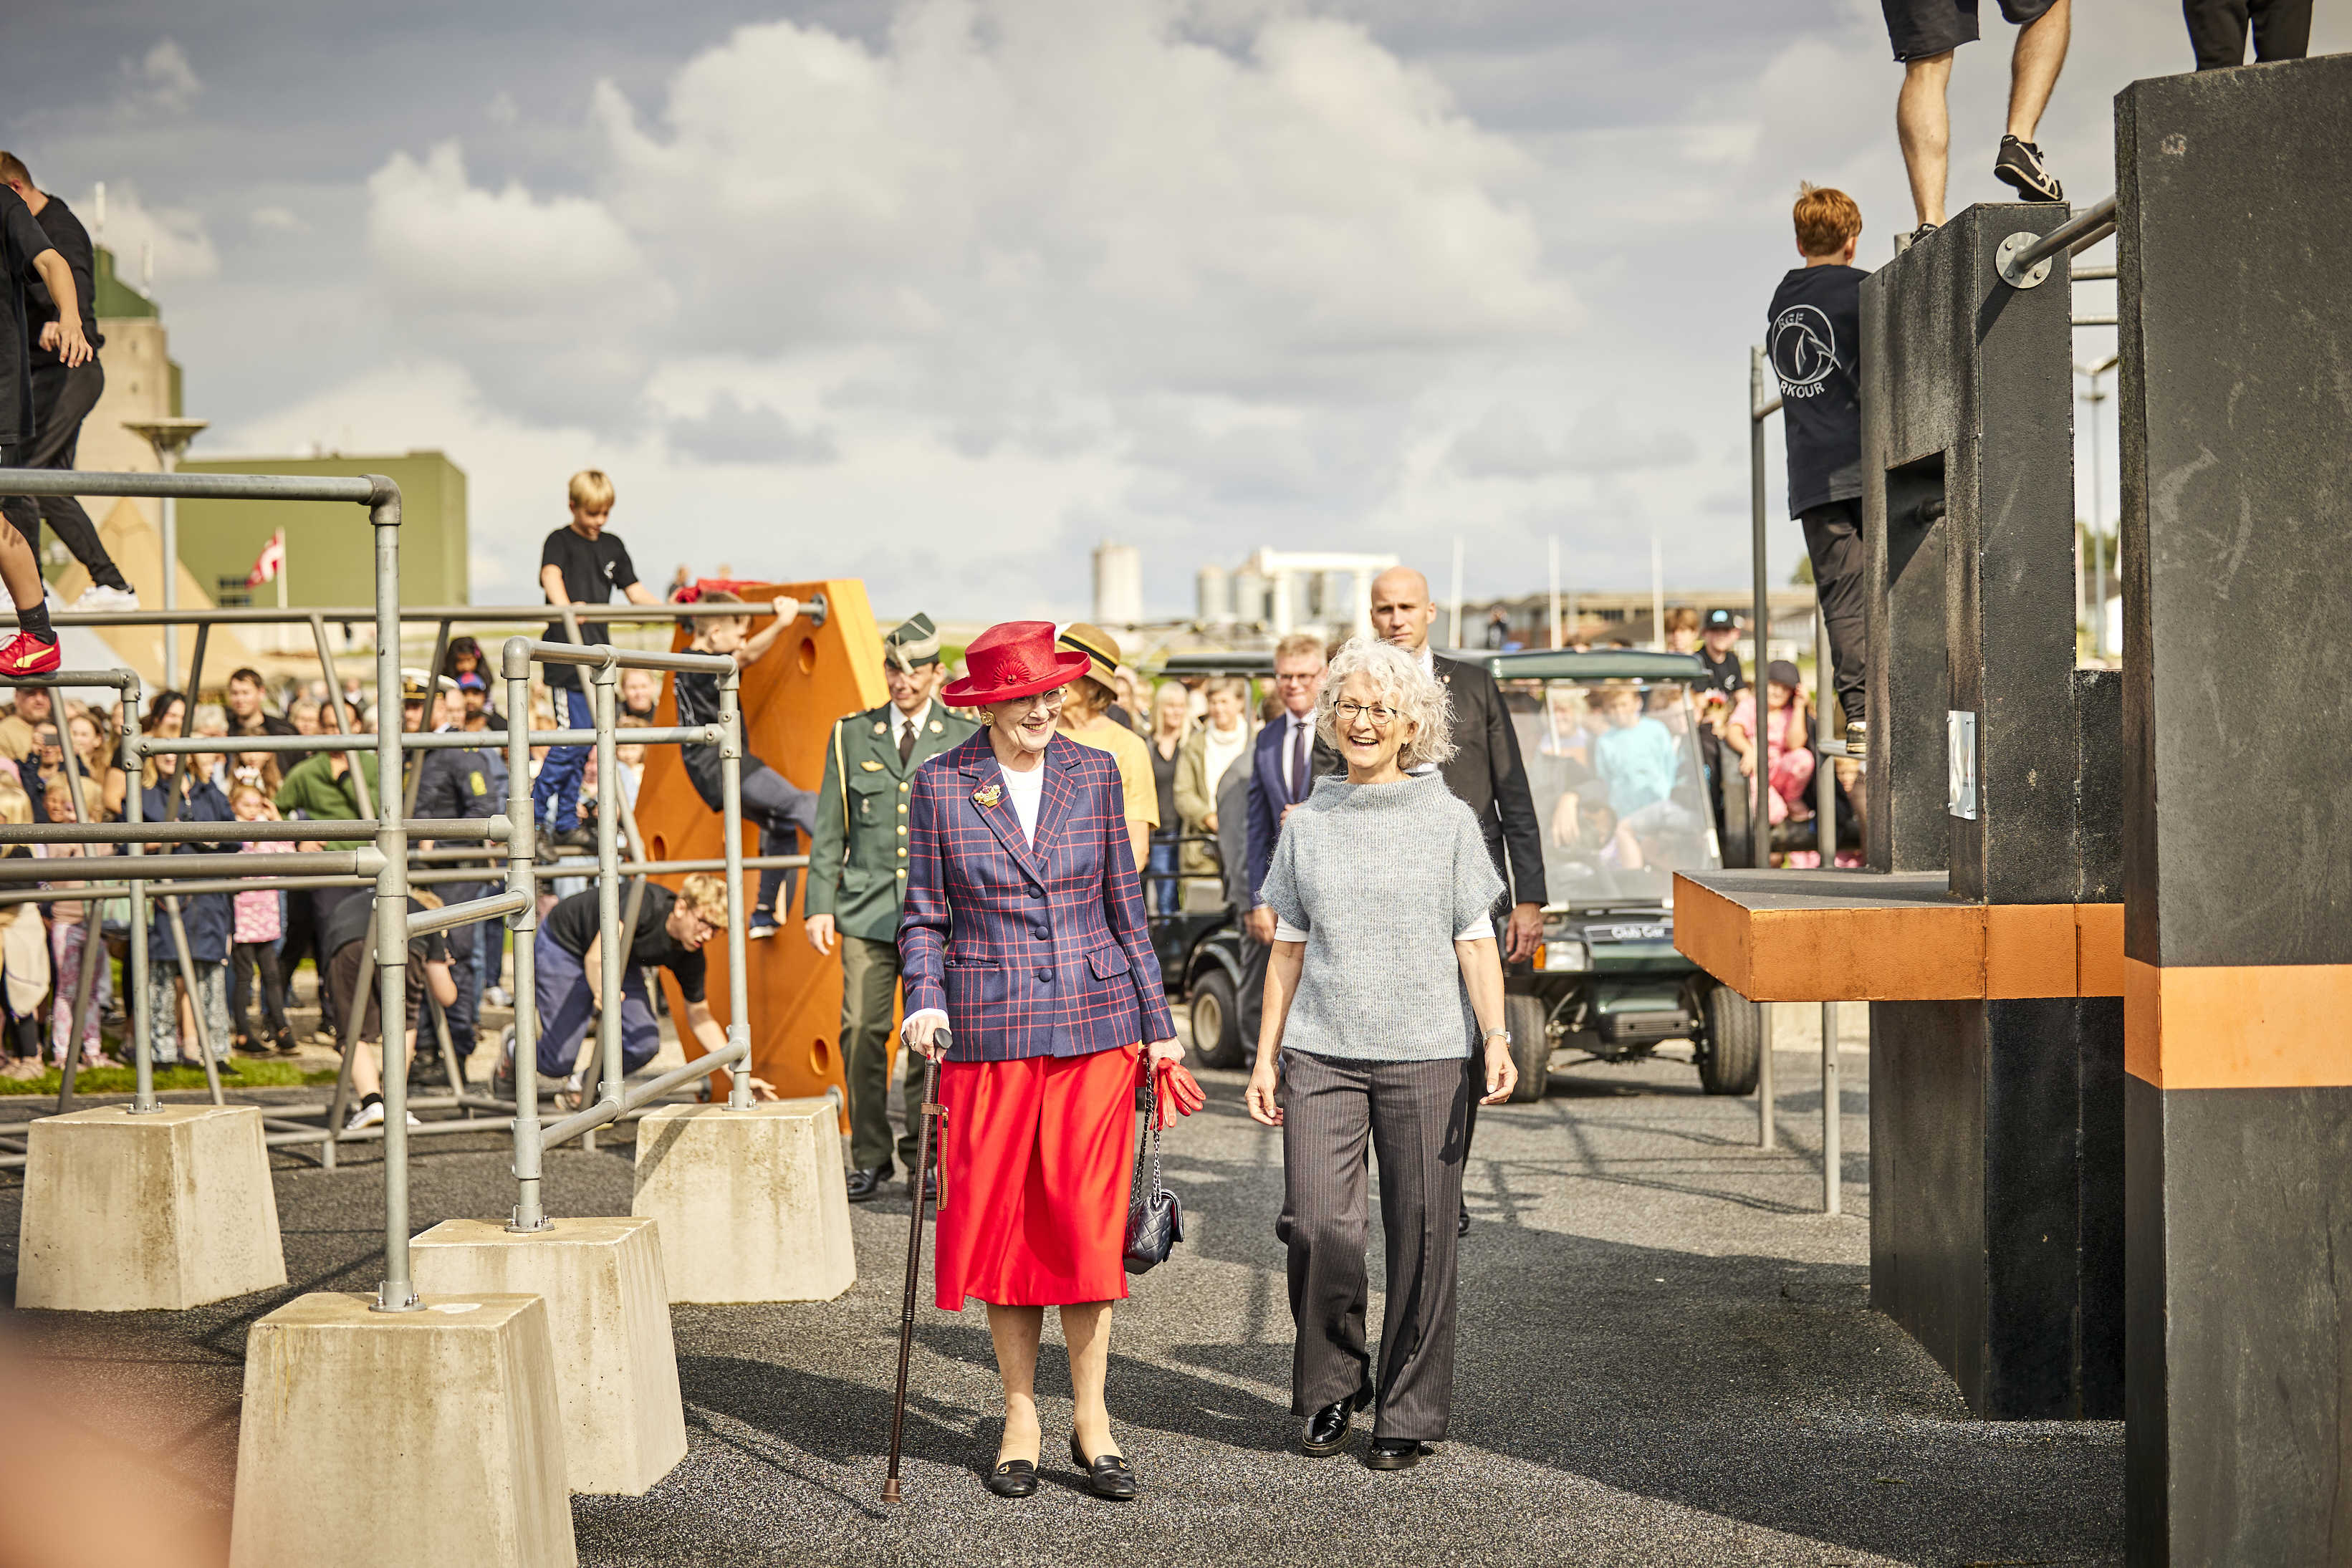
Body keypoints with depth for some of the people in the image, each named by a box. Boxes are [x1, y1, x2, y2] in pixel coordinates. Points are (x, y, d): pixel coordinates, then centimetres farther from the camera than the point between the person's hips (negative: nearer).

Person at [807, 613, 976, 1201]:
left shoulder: (966, 740, 7)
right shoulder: (851, 736, 11)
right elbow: (829, 829, 12)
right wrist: (820, 905, 4)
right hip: (867, 908, 1)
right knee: (861, 1029, -6)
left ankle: (924, 1153, 13)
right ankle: (869, 1157, 5)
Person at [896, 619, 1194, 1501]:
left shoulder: (1094, 775, 6)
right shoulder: (941, 785, 2)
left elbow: (1125, 909, 11)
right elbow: (924, 916, 5)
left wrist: (1158, 1024, 10)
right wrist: (924, 1000, -12)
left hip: (1093, 1026, 1)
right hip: (989, 1032, -1)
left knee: (1088, 1222, -3)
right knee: (998, 1223, 3)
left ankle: (1091, 1418, 9)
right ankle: (1020, 1418, 15)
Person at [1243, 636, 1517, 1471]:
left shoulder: (1449, 821, 5)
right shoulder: (1308, 824, 11)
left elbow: (1476, 944, 3)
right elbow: (1289, 949, 14)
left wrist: (1495, 1040, -9)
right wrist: (1265, 1055, 10)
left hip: (1427, 1057, -1)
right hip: (1320, 1055, 2)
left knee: (1421, 1235, 0)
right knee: (1317, 1228, -7)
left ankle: (1409, 1412, 14)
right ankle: (1330, 1387, 15)